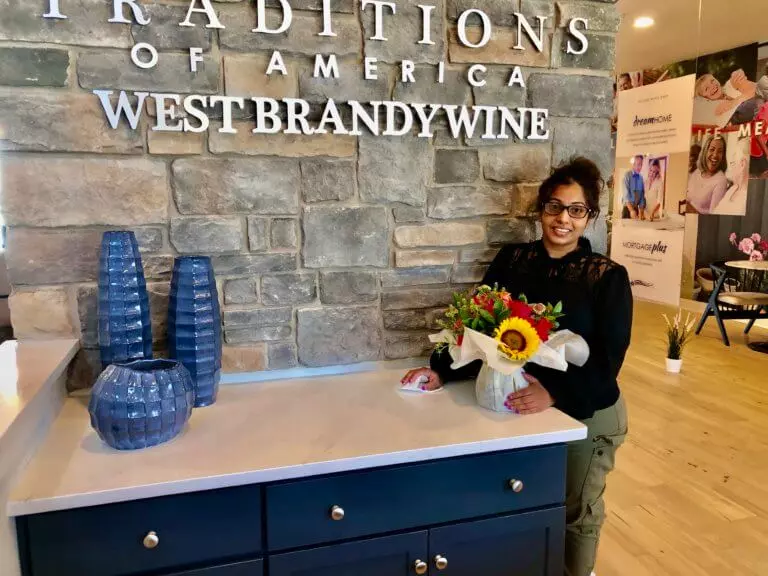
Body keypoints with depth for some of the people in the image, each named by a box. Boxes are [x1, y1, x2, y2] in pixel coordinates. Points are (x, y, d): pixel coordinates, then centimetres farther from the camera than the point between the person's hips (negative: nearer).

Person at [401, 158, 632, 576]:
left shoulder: (608, 277, -10)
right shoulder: (511, 260, -2)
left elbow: (608, 357, -16)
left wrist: (555, 394, -30)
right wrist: (442, 371, -12)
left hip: (587, 415, -2)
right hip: (522, 407, 2)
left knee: (577, 513, 16)